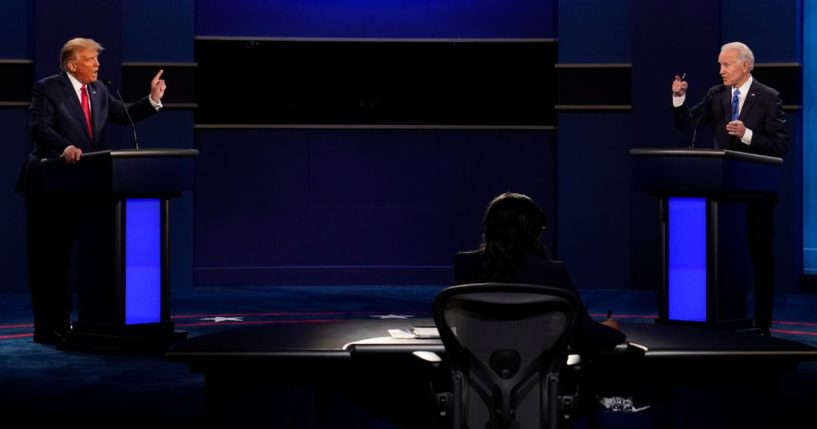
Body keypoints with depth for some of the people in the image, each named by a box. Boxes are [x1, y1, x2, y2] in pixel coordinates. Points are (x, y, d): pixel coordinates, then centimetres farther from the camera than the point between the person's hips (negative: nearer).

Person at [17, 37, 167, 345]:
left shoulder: (99, 90, 10)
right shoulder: (47, 89, -11)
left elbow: (123, 115, 10)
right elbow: (39, 126, -23)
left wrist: (153, 100, -3)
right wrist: (65, 147, -38)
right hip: (47, 184, -7)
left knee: (63, 255, 14)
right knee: (45, 257, 0)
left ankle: (61, 324, 22)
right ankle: (46, 328, 6)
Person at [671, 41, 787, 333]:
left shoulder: (768, 98, -6)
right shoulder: (716, 95, 7)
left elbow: (780, 145, -11)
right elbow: (686, 123, 1)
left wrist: (747, 134, -24)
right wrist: (679, 98, -15)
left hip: (756, 190, -4)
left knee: (760, 255, 2)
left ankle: (761, 323, 8)